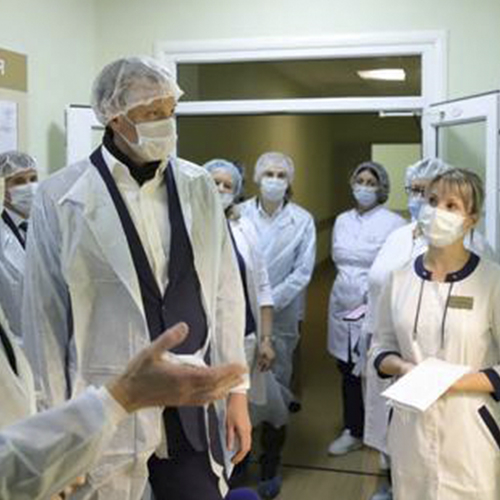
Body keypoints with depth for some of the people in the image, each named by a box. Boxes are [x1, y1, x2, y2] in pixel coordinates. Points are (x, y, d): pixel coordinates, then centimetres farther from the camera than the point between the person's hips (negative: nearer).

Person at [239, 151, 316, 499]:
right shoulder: (239, 214, -1)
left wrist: (268, 303, -10)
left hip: (280, 315, 0)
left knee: (275, 389, 4)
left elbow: (303, 271, -2)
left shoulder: (302, 220, 1)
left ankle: (270, 468, 19)